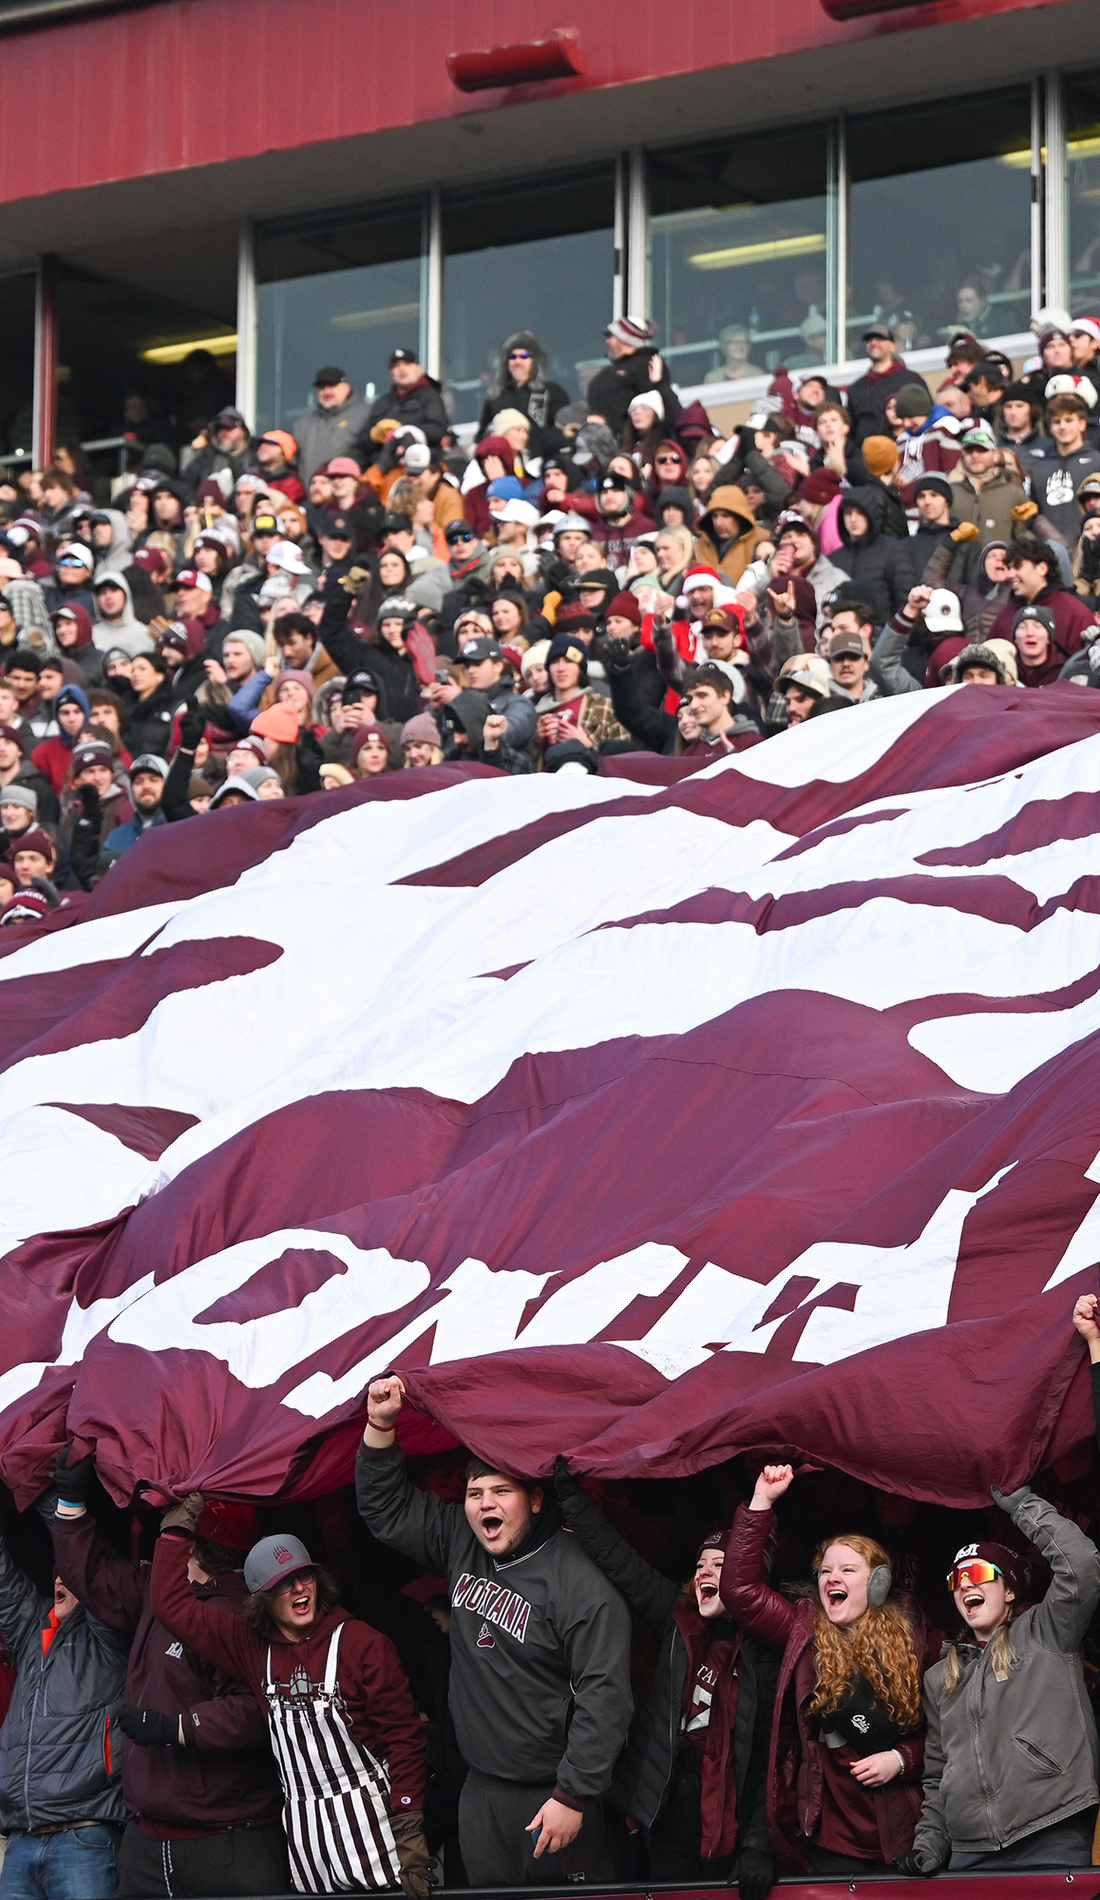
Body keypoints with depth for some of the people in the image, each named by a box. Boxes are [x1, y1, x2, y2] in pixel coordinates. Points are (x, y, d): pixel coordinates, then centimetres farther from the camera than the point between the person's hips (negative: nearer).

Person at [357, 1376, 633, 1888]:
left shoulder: (579, 1584, -16)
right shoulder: (460, 1546, 7)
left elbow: (603, 1697, -19)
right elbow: (385, 1509, 17)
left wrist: (573, 1795, -20)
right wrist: (380, 1425, 2)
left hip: (554, 1793, -7)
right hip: (480, 1792, 7)